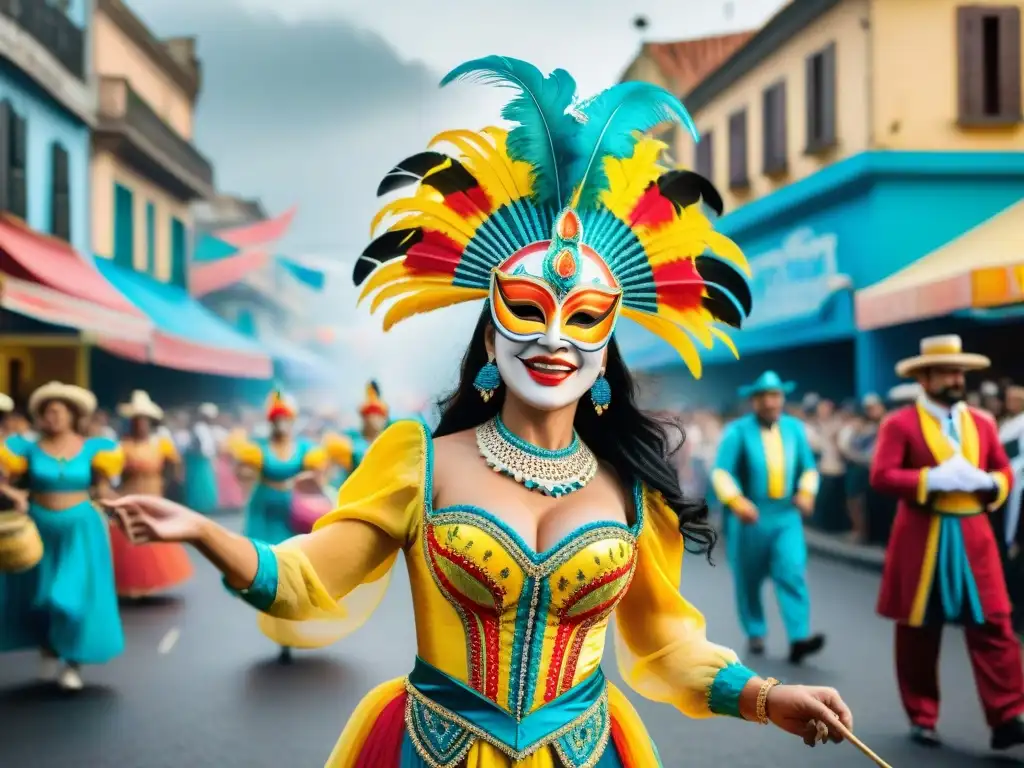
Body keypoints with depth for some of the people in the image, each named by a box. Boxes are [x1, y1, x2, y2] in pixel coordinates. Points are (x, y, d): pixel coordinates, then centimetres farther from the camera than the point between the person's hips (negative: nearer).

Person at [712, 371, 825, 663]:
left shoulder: (794, 428, 8)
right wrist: (737, 501, -28)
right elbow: (721, 471, -13)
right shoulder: (738, 430, -6)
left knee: (793, 573, -12)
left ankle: (799, 639, -17)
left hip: (786, 516, 2)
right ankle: (755, 633, 26)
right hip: (749, 515, -2)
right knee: (749, 578, 8)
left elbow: (808, 468, 16)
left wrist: (806, 492, -4)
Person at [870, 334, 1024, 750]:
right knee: (918, 632, 6)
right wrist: (933, 479, -21)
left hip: (973, 538, 4)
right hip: (921, 540, -3)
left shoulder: (982, 423, 11)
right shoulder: (900, 424, -5)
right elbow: (881, 475, -13)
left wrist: (987, 483, -8)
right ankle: (922, 718, 19)